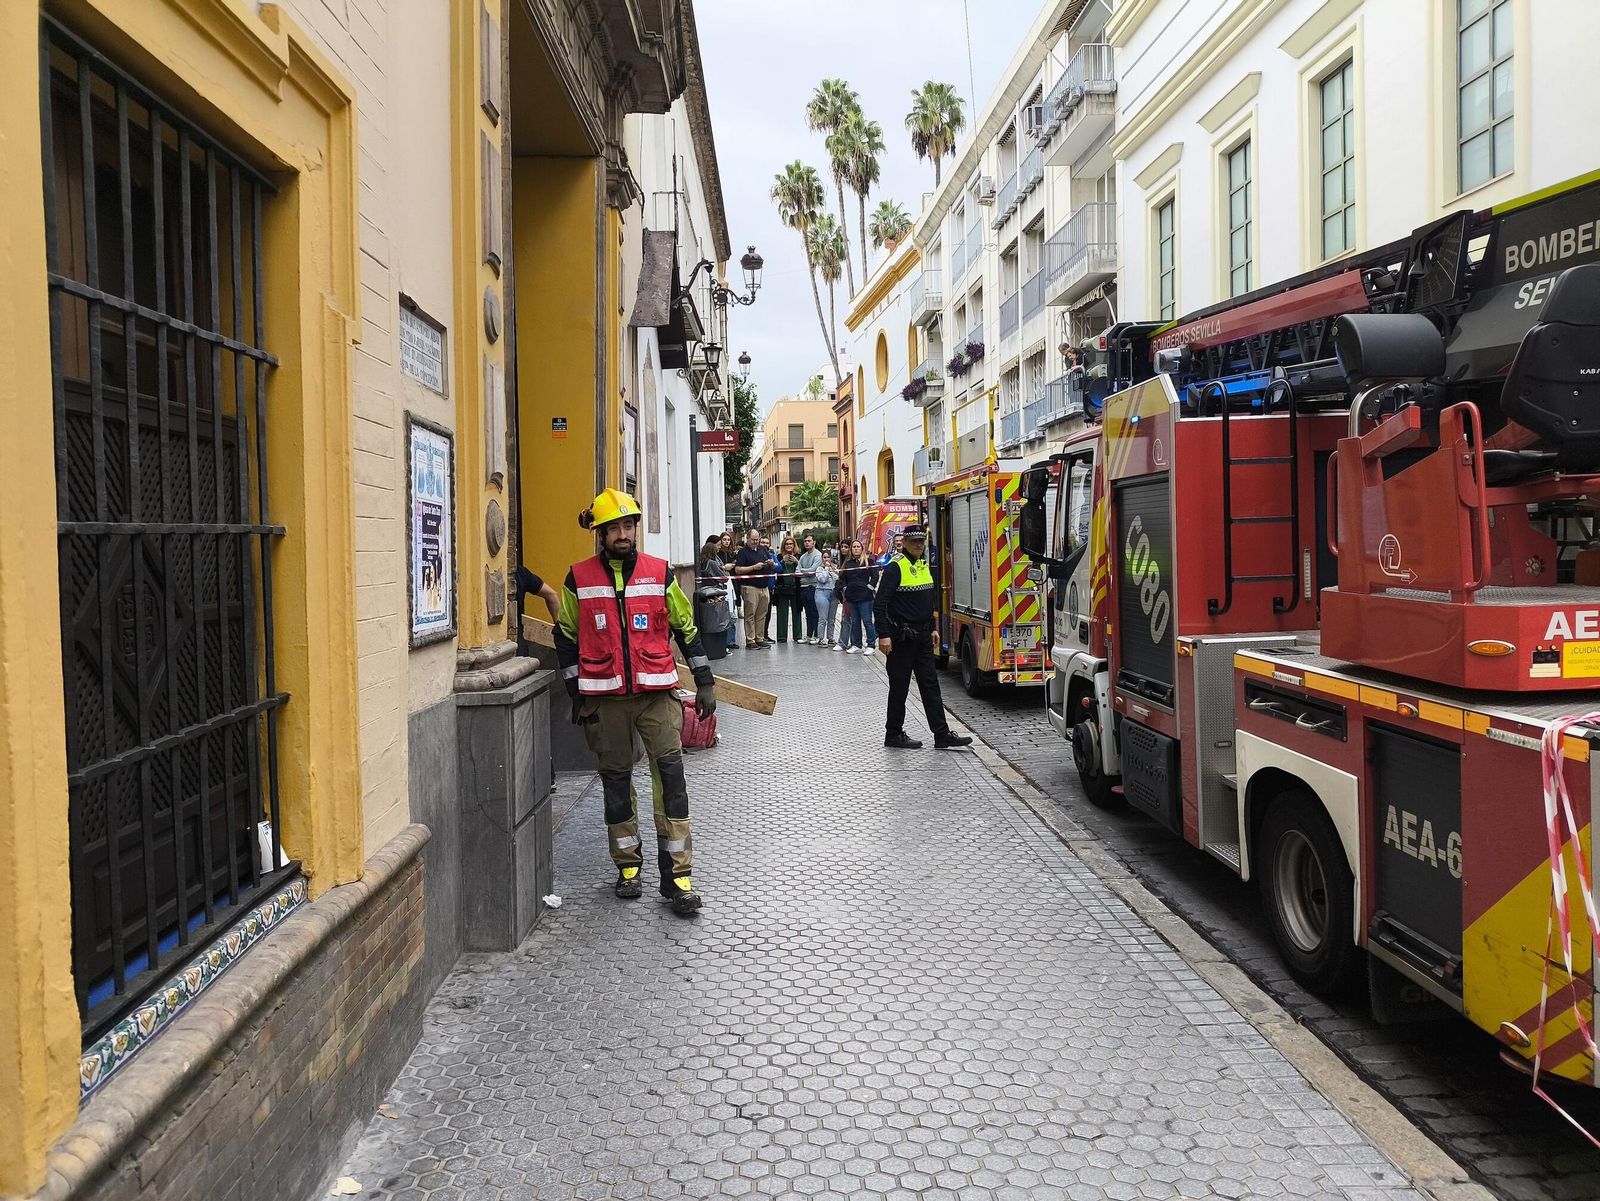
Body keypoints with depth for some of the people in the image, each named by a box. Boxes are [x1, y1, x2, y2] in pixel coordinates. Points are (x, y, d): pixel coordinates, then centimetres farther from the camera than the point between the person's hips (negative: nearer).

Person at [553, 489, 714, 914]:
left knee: (670, 772, -8)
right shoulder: (579, 579, 3)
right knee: (615, 778, 9)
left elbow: (686, 627, 10)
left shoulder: (659, 573, 4)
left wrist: (704, 682, 9)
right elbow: (566, 636, 10)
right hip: (605, 696, 0)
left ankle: (677, 872, -3)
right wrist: (577, 694, 5)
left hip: (656, 691, 0)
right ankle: (628, 865, 24)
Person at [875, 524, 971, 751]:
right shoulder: (895, 568, -13)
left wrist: (933, 629, 20)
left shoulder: (924, 566, 13)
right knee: (899, 687, 2)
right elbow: (880, 604, -18)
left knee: (931, 685, 7)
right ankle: (894, 735, 13)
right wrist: (883, 636, -23)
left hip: (922, 636, 8)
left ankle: (942, 734, 8)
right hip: (902, 637, -8)